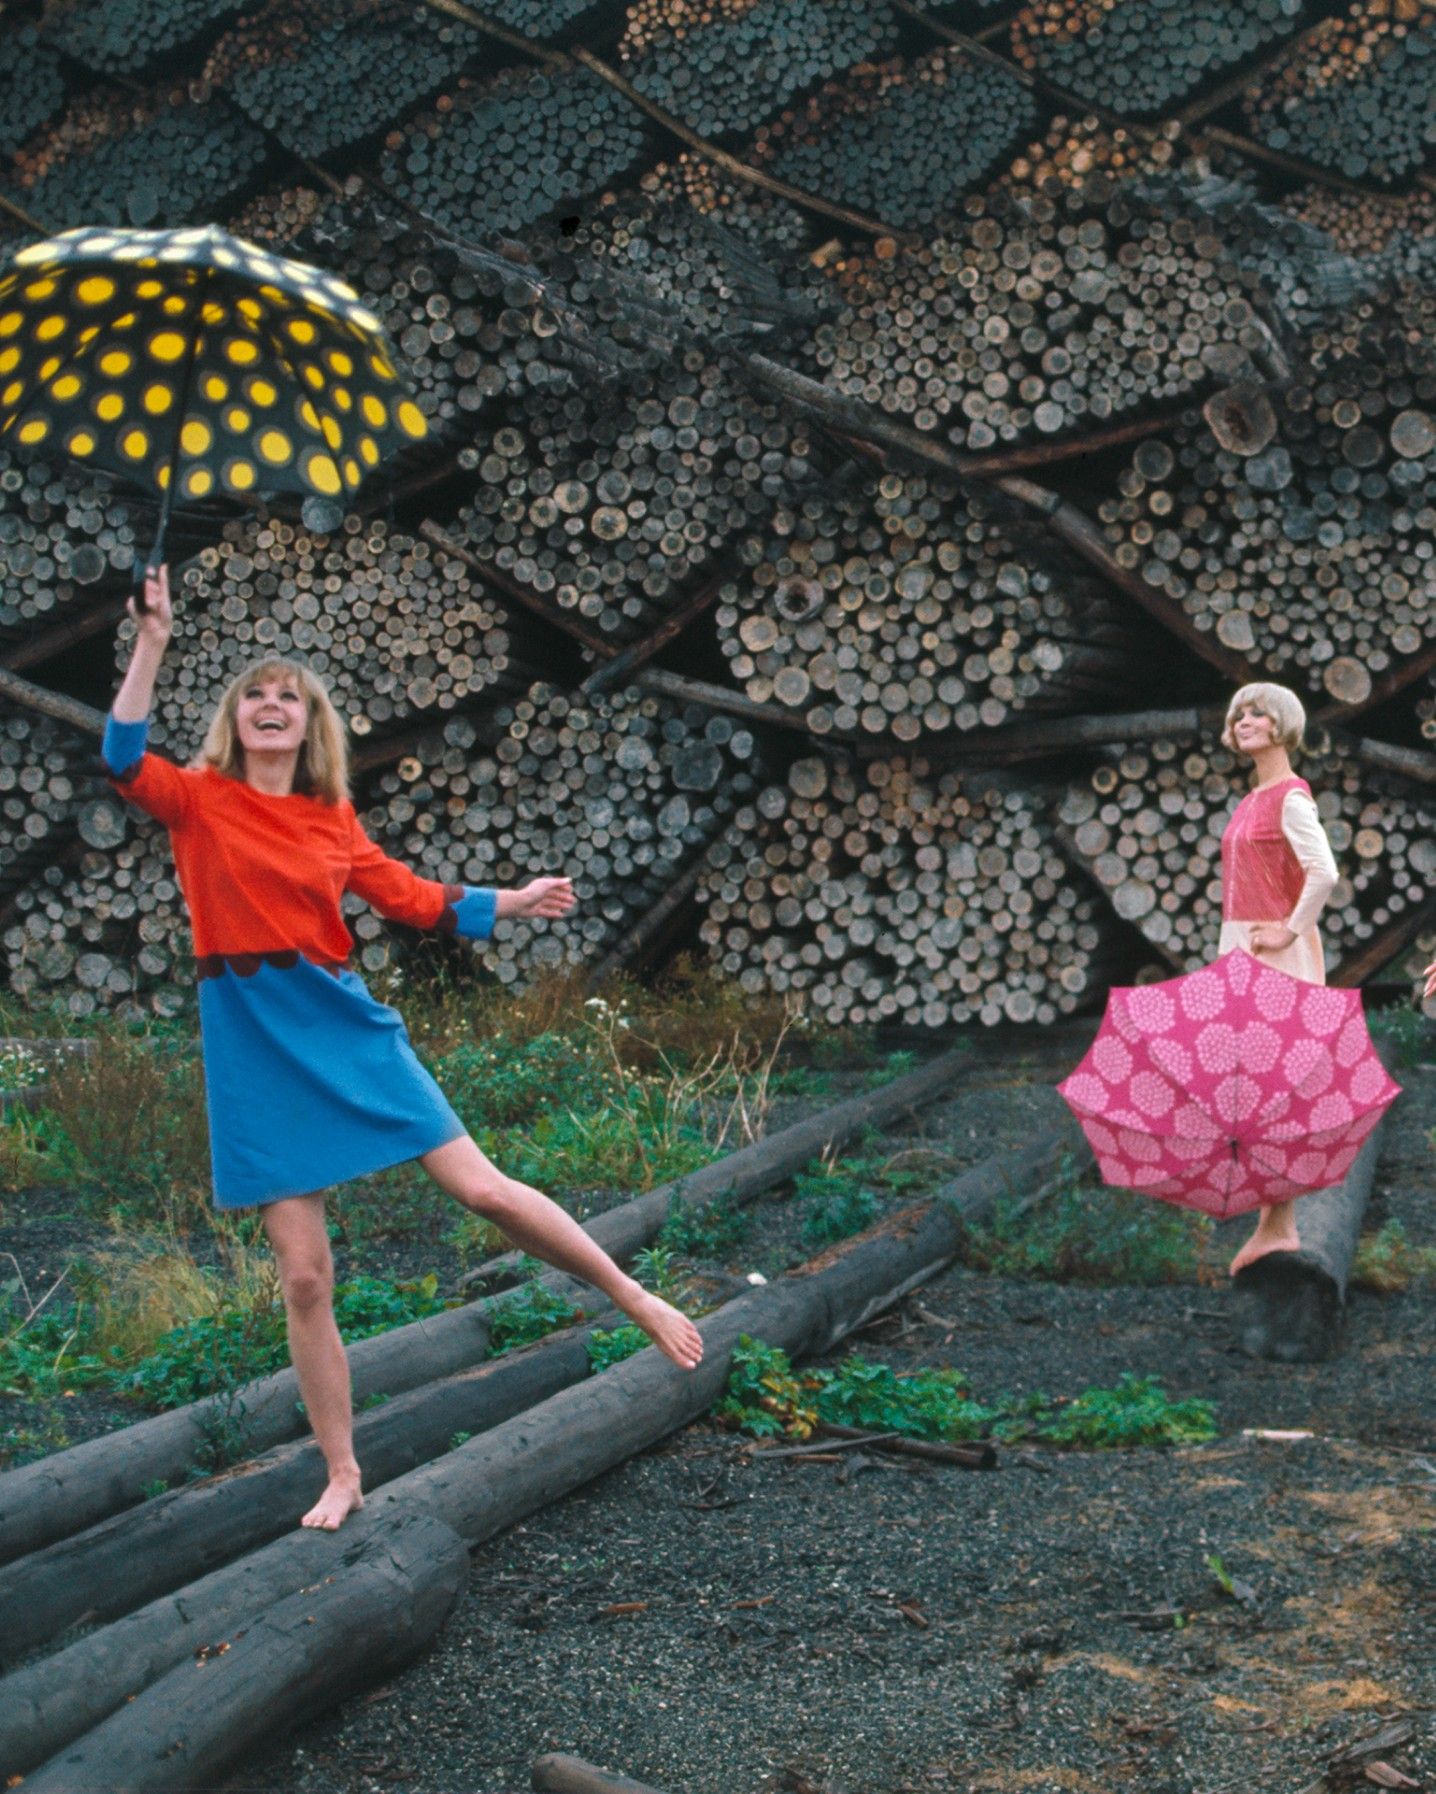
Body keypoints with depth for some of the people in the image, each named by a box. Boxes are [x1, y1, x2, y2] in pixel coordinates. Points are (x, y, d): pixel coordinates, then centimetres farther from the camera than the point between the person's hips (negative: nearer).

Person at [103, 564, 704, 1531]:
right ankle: (343, 1477, 13)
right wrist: (152, 643, -22)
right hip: (253, 1044, -1)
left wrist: (512, 902, 8)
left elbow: (414, 898, 14)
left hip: (341, 1023, 2)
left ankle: (636, 1297, 14)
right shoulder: (199, 801, 1)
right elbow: (124, 759, -17)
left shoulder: (332, 820, 10)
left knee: (481, 1186, -6)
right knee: (304, 1275, 0)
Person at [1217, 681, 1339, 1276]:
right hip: (1242, 949, 9)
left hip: (1278, 953, -9)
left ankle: (1279, 1226, -3)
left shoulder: (1291, 797, -11)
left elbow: (1324, 874, -23)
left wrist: (1290, 930, -16)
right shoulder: (1252, 801, 16)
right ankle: (1275, 1224, 15)